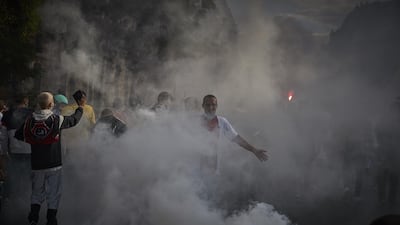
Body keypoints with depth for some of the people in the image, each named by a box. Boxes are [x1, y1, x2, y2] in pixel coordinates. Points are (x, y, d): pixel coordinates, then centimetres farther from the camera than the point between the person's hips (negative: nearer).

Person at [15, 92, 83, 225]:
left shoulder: (30, 121, -5)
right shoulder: (57, 120, -12)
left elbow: (18, 135, 5)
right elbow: (74, 120, 3)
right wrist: (80, 108, 23)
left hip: (36, 165, 3)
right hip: (54, 164, -3)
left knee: (37, 192, 17)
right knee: (53, 194, 8)